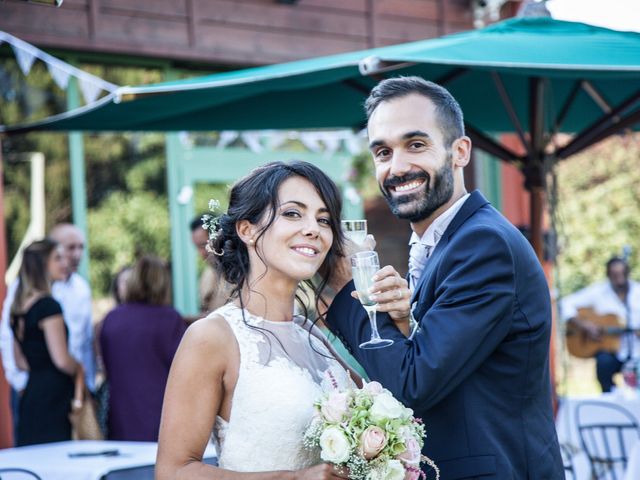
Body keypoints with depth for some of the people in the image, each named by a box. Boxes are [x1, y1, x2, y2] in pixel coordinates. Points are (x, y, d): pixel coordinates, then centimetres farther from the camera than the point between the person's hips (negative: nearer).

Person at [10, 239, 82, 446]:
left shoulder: (19, 307, 13)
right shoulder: (49, 306, -13)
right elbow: (61, 359, -15)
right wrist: (81, 370, 3)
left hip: (30, 393, 9)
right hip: (53, 396, -9)